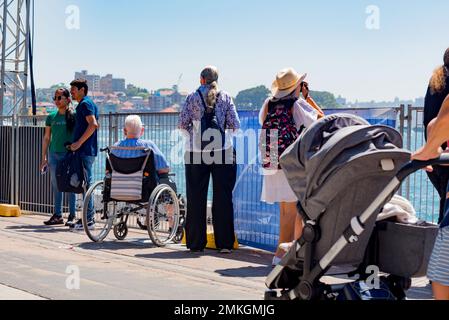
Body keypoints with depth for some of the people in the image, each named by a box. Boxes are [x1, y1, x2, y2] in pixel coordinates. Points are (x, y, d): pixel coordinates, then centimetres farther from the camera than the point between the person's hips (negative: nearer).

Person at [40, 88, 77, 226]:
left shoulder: (74, 116, -3)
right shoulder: (51, 117, 10)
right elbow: (46, 138, 14)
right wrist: (44, 158, 10)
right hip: (54, 154, 4)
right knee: (56, 185, 7)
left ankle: (72, 215, 3)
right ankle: (58, 215, 12)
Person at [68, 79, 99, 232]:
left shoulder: (85, 103, -10)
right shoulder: (89, 103, 21)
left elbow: (93, 124, -22)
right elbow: (95, 125, 27)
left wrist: (79, 142, -20)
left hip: (85, 150, -10)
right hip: (88, 150, 10)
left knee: (86, 183, -10)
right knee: (86, 183, 11)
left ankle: (88, 220, -9)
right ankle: (88, 217, 14)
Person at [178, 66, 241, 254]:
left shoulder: (193, 98, 3)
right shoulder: (225, 97, 3)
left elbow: (182, 124, 2)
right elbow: (235, 125, 0)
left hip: (196, 152, 0)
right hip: (223, 151, 0)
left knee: (196, 198, 7)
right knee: (223, 197, 4)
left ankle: (196, 243, 9)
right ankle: (224, 243, 5)